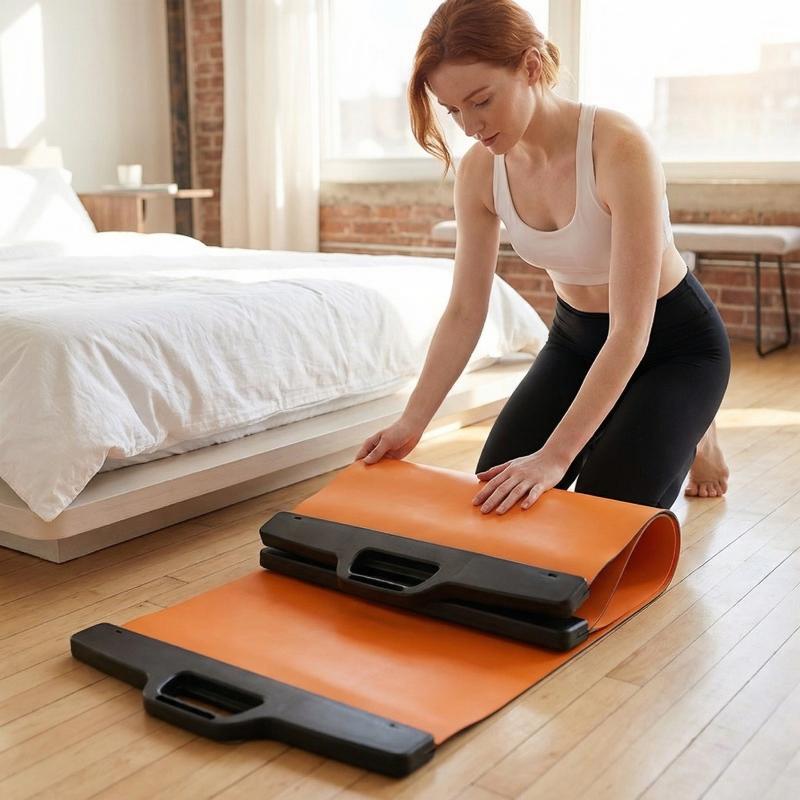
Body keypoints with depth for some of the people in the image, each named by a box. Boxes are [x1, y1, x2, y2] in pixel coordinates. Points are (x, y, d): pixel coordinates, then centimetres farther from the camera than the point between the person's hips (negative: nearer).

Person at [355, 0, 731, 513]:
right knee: (495, 493, -2)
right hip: (575, 338, 5)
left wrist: (555, 455, -38)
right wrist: (411, 423, -16)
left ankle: (690, 427, 17)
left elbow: (631, 331, -33)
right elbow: (465, 312, -8)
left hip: (673, 342, -5)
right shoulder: (480, 170, -15)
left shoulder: (620, 147, -33)